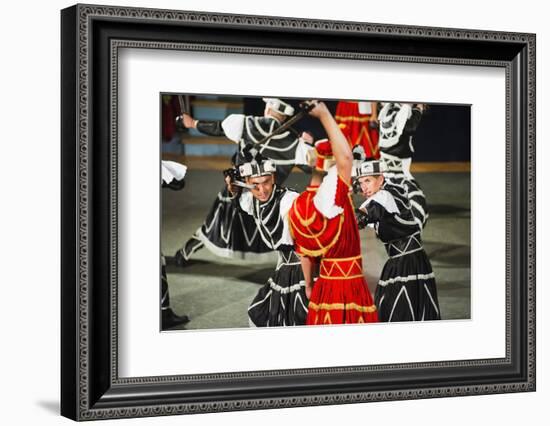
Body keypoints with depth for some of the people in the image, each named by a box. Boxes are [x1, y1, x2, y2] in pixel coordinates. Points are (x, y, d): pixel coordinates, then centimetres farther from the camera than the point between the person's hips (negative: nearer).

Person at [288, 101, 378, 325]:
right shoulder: (328, 198, -19)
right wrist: (324, 114, -24)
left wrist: (309, 285, 24)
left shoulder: (300, 204, 5)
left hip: (325, 287, 8)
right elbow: (346, 157, -30)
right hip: (348, 289, -8)